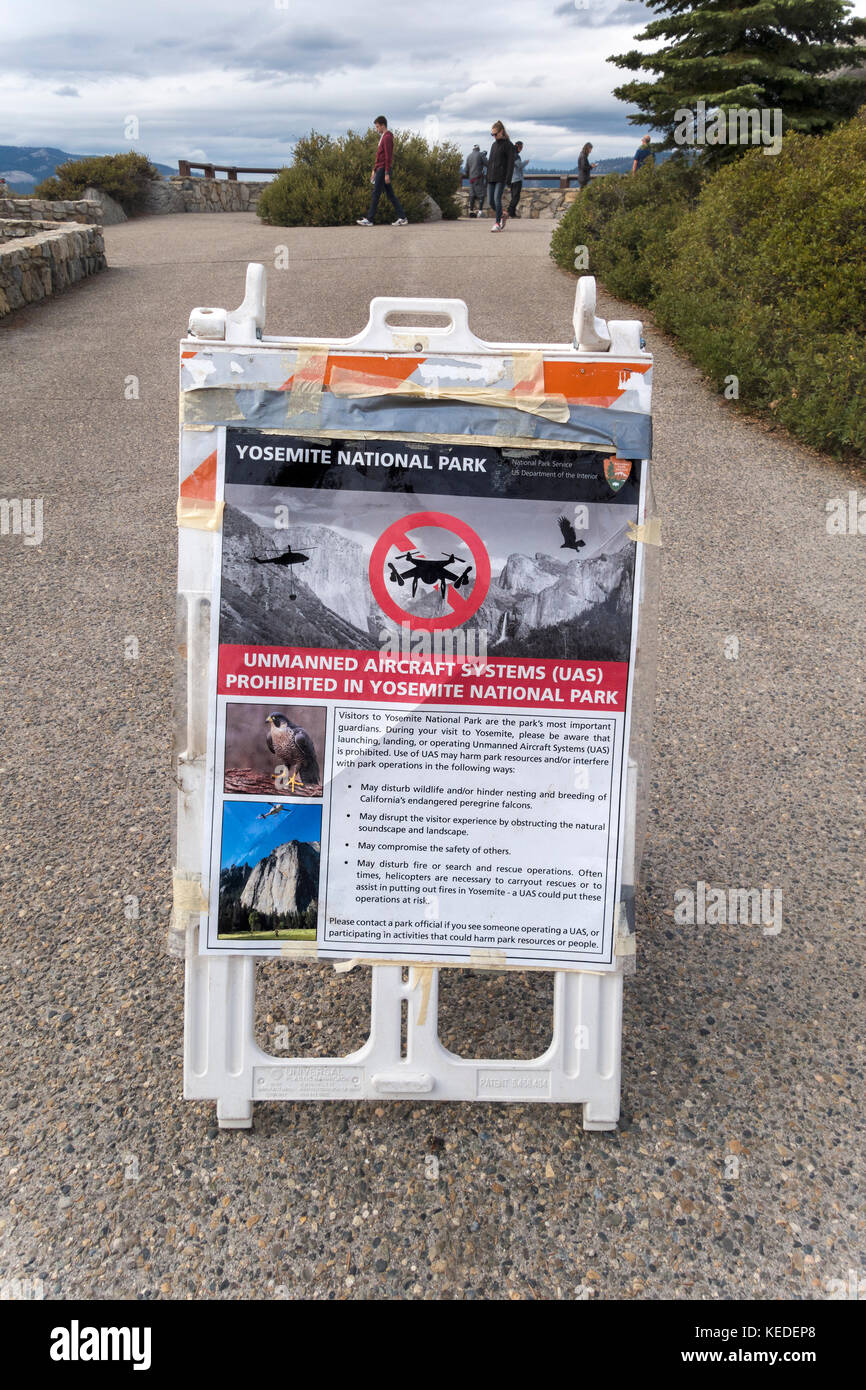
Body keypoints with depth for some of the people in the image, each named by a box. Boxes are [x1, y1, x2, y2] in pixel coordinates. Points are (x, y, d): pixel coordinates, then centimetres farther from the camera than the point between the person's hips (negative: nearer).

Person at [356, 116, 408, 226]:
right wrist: (374, 170, 23)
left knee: (376, 194, -6)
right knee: (390, 194, 7)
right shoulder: (382, 137, 19)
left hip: (383, 169, -10)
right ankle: (402, 218, 6)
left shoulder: (387, 137, -12)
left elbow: (388, 156, -18)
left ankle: (369, 220, -3)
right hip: (380, 169, 10)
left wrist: (387, 173, -22)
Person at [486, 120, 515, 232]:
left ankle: (497, 223, -11)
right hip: (491, 177, 7)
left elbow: (511, 163, -7)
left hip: (501, 177, -7)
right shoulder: (494, 145, 18)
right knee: (490, 201, 2)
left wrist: (508, 179, -15)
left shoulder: (508, 145, -2)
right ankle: (503, 215, 26)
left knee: (497, 198, -16)